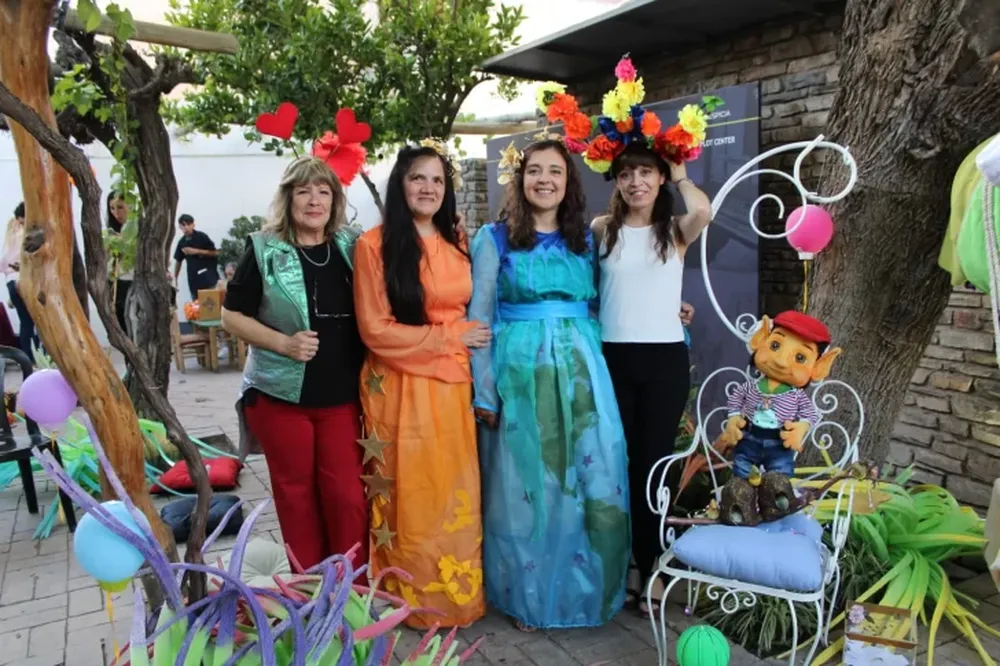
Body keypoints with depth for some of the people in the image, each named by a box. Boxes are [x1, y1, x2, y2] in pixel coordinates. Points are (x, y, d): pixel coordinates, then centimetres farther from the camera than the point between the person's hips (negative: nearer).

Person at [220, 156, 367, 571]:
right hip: (280, 395, -1)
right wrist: (284, 343, -14)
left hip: (342, 396, 2)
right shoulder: (264, 250, -4)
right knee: (296, 494, 10)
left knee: (349, 496, 3)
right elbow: (232, 317, -2)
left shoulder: (351, 244, 3)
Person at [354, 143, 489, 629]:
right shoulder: (375, 244, -6)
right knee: (411, 497, 6)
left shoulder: (459, 243, 10)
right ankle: (412, 599, 25)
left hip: (453, 385, 5)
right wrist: (450, 336, -11)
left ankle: (458, 593, 30)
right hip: (400, 388, -4)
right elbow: (375, 330, -11)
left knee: (456, 495, 11)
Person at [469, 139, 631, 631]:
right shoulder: (494, 238, 2)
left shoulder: (586, 240, 12)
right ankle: (527, 598, 26)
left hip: (580, 370, 3)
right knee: (523, 487, 5)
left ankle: (585, 590, 25)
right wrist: (483, 390, -5)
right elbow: (479, 317, -1)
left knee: (597, 483, 2)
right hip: (518, 370, -3)